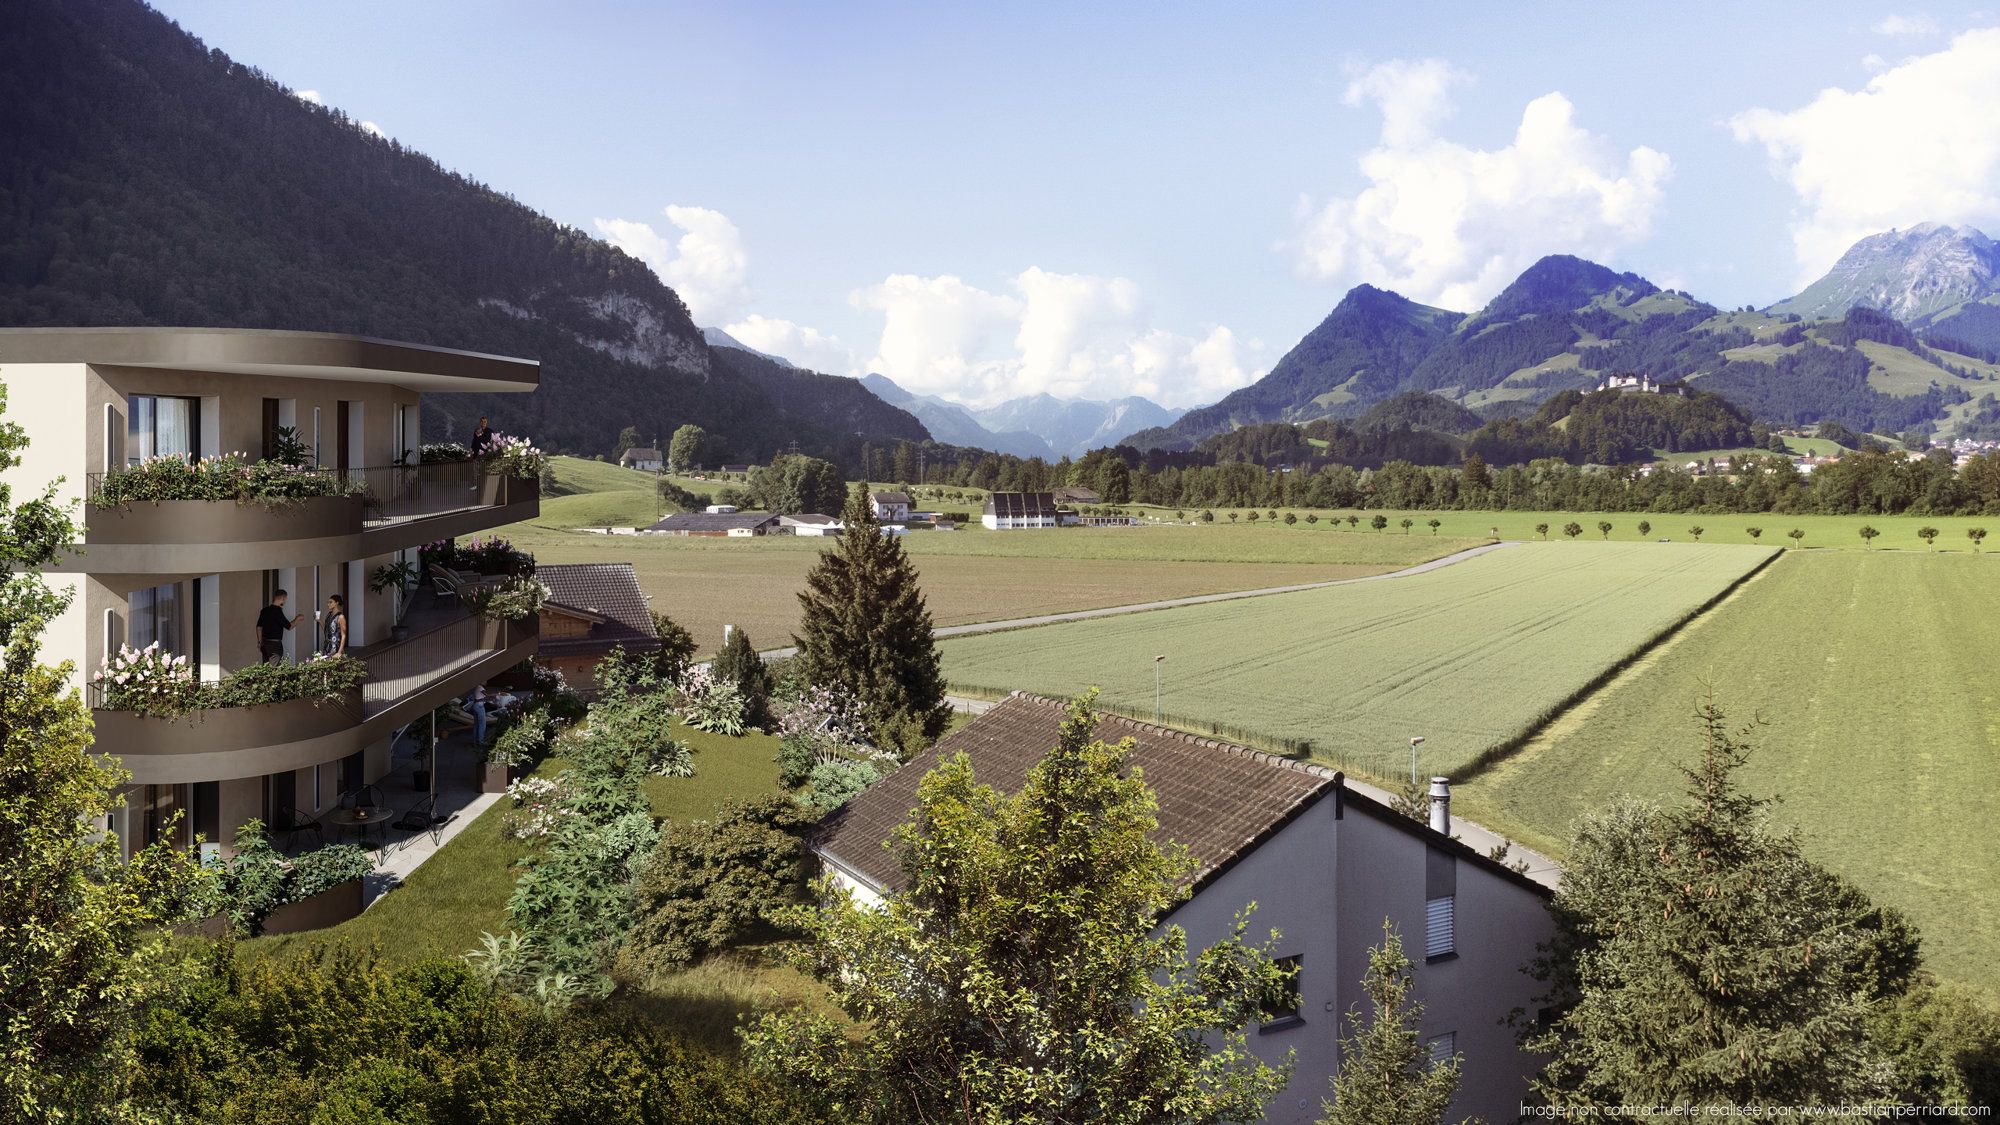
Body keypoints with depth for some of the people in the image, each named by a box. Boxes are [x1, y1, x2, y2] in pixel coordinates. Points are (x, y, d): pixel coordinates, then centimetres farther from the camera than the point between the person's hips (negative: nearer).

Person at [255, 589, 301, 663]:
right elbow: (289, 626, -12)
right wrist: (297, 619, 5)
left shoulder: (265, 610, 8)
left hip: (265, 643, 8)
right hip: (275, 644, -8)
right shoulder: (277, 611, -16)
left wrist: (260, 642, 22)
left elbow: (259, 626, 14)